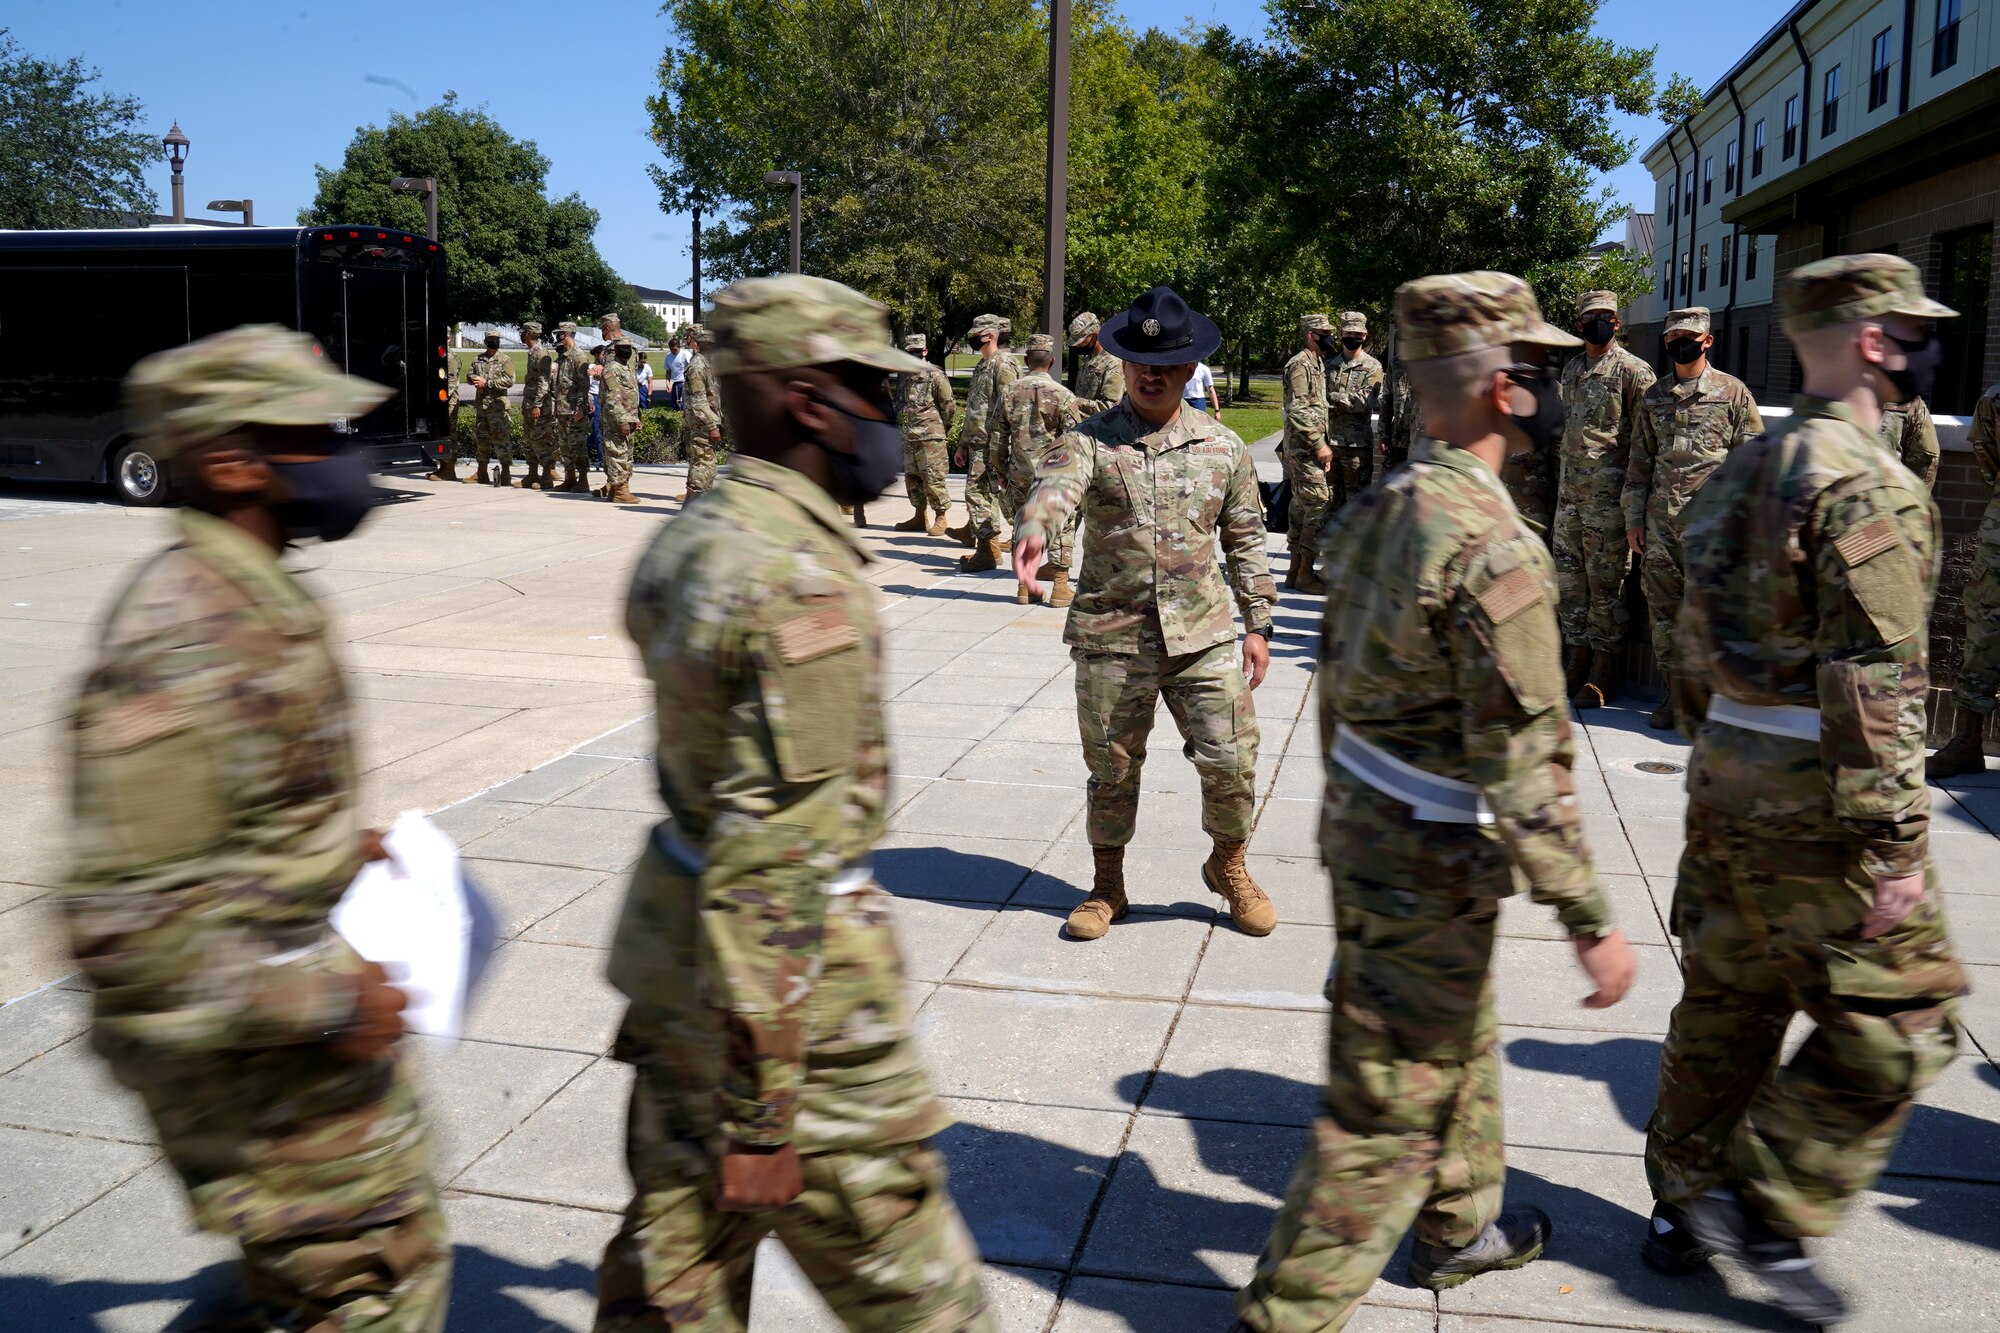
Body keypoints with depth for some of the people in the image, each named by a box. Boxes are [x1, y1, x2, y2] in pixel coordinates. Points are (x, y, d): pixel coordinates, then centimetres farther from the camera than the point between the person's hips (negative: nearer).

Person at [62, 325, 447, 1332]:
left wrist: (337, 845, 10)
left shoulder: (256, 599, 5)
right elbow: (127, 925, -29)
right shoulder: (178, 645, -26)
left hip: (307, 1029, 10)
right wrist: (325, 1000, -24)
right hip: (257, 1065, -10)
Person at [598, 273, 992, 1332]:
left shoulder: (688, 539, 6)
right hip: (785, 974, -9)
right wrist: (762, 1102, -21)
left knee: (678, 1244, 20)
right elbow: (772, 857, -26)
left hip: (671, 936, 9)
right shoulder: (801, 583, -24)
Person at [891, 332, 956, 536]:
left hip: (930, 437, -7)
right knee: (912, 477, 12)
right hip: (910, 436, 7)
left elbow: (949, 405, -5)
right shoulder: (903, 376, 12)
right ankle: (920, 517, 22)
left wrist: (943, 429, 2)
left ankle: (940, 519, 2)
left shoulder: (934, 375, -8)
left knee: (933, 478, -6)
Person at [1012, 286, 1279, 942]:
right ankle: (1107, 884, 31)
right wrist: (1033, 531, -46)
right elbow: (1054, 486, -24)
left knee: (1231, 762, 2)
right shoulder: (1088, 440, -2)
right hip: (1110, 636, -1)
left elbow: (1245, 538, 12)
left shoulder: (1223, 446, 7)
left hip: (1203, 636, 1)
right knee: (1112, 769, 10)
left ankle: (1229, 865, 30)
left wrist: (1258, 623, 9)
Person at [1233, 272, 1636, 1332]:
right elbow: (1525, 761, -24)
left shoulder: (1377, 509, 3)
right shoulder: (1494, 547, -25)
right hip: (1433, 860, -9)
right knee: (1389, 1105, 3)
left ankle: (1460, 1227, 48)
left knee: (1461, 1042, 28)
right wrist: (1589, 919, -17)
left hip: (1361, 820, 9)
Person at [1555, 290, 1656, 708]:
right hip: (1569, 492, 7)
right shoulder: (1570, 368, 15)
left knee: (1606, 582, -2)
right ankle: (1578, 660, 19)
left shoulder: (1632, 371, -6)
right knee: (1569, 577, 9)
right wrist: (1541, 471, 20)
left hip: (1608, 495, -7)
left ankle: (1604, 673, 5)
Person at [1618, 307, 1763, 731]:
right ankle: (1676, 692, 16)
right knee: (1662, 607, 6)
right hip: (1660, 518, 4)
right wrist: (1633, 518, 10)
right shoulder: (1653, 397, 14)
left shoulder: (1733, 392, 3)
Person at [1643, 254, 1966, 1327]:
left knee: (1726, 1005, 17)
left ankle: (1683, 1209, 28)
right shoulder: (1869, 486, -16)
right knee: (1895, 1024, 5)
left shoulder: (1741, 471, 11)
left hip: (1725, 784, 9)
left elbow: (1698, 643, 16)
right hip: (1817, 807, -9)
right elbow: (1874, 687, -21)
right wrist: (1896, 846, -18)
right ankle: (1768, 1207, 10)